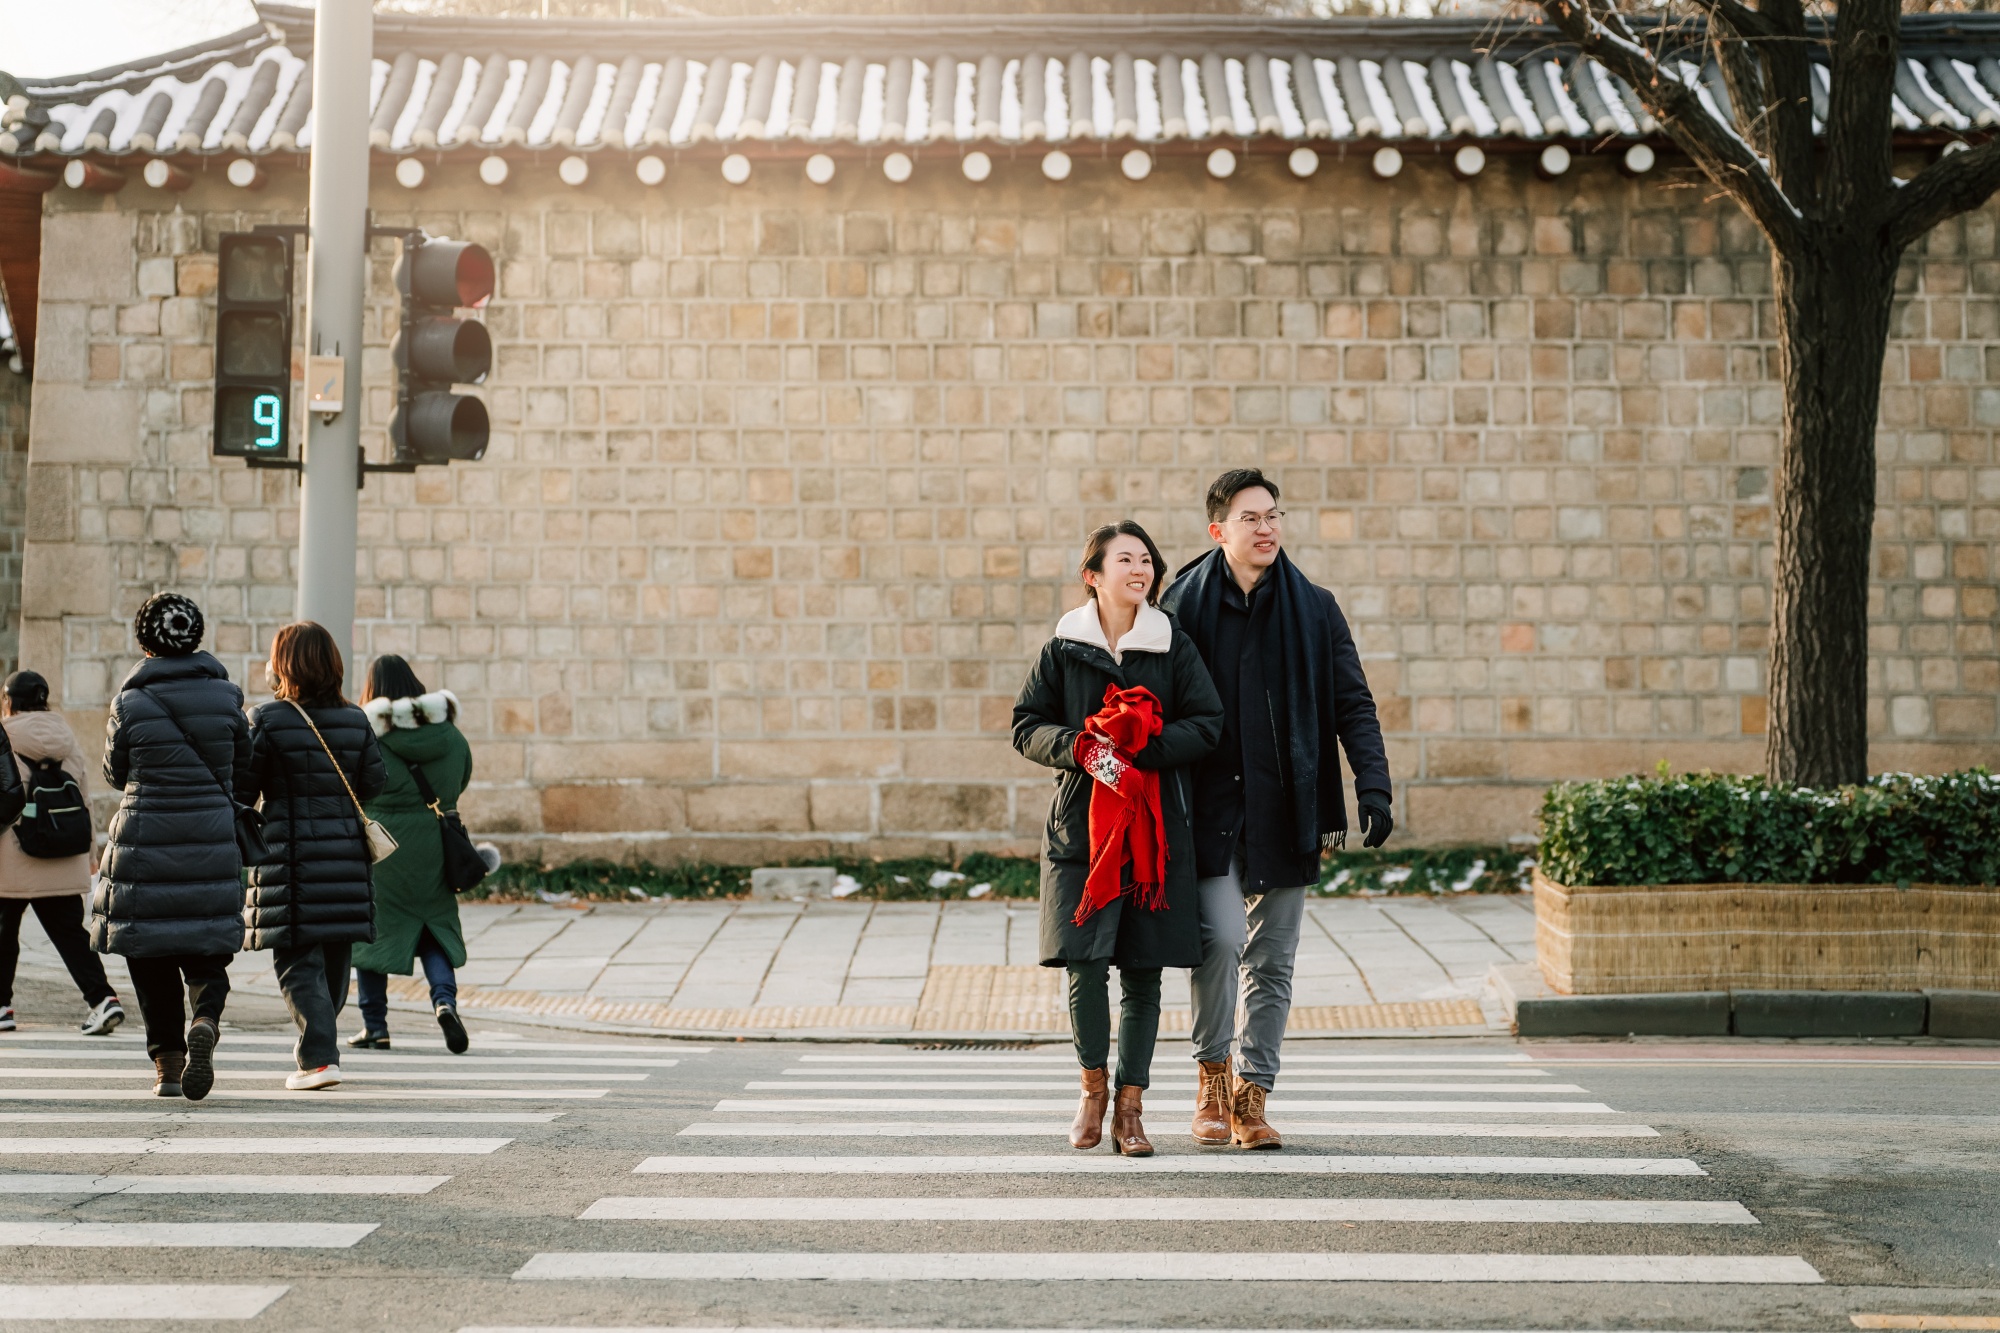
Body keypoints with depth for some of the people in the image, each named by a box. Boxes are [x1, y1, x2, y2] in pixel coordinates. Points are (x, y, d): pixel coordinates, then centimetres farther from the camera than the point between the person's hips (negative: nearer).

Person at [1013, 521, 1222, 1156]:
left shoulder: (1174, 647, 5)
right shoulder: (1063, 648, 5)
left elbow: (1206, 724, -1)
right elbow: (1027, 726, 4)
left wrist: (1137, 748, -15)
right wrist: (1082, 748, -14)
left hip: (1156, 828, 1)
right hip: (1080, 825, -1)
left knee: (1143, 971, 1)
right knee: (1085, 963, -7)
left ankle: (1129, 1107, 13)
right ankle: (1092, 1090, 16)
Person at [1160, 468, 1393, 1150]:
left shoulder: (1314, 609, 6)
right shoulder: (1184, 605, 3)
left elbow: (1354, 707, 5)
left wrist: (1373, 788, -9)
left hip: (1283, 812, 2)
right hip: (1209, 809, -2)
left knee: (1271, 960, 5)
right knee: (1220, 937, -16)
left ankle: (1252, 1095, 16)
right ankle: (1212, 1076, 4)